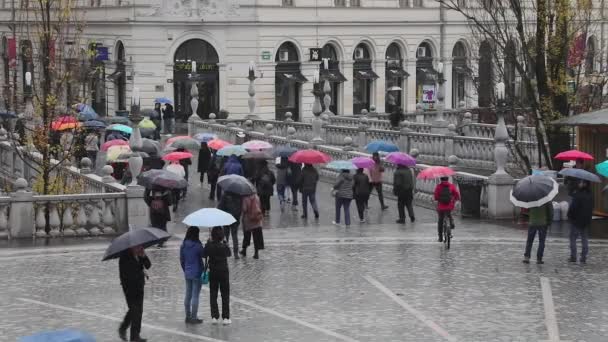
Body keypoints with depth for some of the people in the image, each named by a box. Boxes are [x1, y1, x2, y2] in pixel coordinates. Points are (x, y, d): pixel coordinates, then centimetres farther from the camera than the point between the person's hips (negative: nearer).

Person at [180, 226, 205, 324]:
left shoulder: (183, 246, 1)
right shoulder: (197, 246, -17)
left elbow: (181, 260, 7)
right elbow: (203, 255, -4)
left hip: (187, 274, 6)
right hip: (197, 274, -6)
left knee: (188, 295, 13)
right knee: (195, 296, 0)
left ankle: (188, 316, 20)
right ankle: (194, 317, 2)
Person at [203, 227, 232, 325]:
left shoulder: (209, 246, -12)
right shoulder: (224, 246, -16)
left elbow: (204, 255, 3)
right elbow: (229, 254, 3)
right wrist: (224, 242, 9)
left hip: (213, 272, 2)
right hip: (224, 272, -2)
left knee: (213, 295, 11)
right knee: (225, 295, 7)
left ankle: (214, 317, 9)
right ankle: (226, 317, 5)